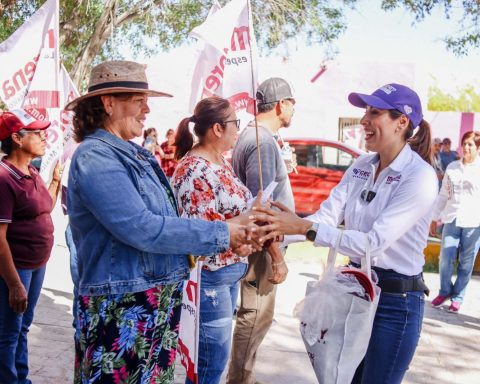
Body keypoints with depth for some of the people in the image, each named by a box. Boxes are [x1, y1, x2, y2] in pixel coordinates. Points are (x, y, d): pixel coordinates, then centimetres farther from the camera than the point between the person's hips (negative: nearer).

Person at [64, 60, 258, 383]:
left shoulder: (138, 156, 12)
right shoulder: (95, 157, -16)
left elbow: (167, 220, 13)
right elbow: (142, 229, -24)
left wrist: (228, 239, 0)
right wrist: (220, 234, -17)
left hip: (159, 305, 8)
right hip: (121, 310, -8)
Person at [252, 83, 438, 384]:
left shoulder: (420, 177, -20)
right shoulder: (361, 166, 3)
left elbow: (374, 243, -26)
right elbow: (327, 216, -6)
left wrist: (304, 228, -30)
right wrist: (278, 233, -22)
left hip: (396, 302, -7)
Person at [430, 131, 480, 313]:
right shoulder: (452, 167, 11)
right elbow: (443, 194, 17)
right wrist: (435, 217, 16)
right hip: (452, 219, 3)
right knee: (446, 258, -5)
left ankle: (458, 297, 18)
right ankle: (445, 291, 16)